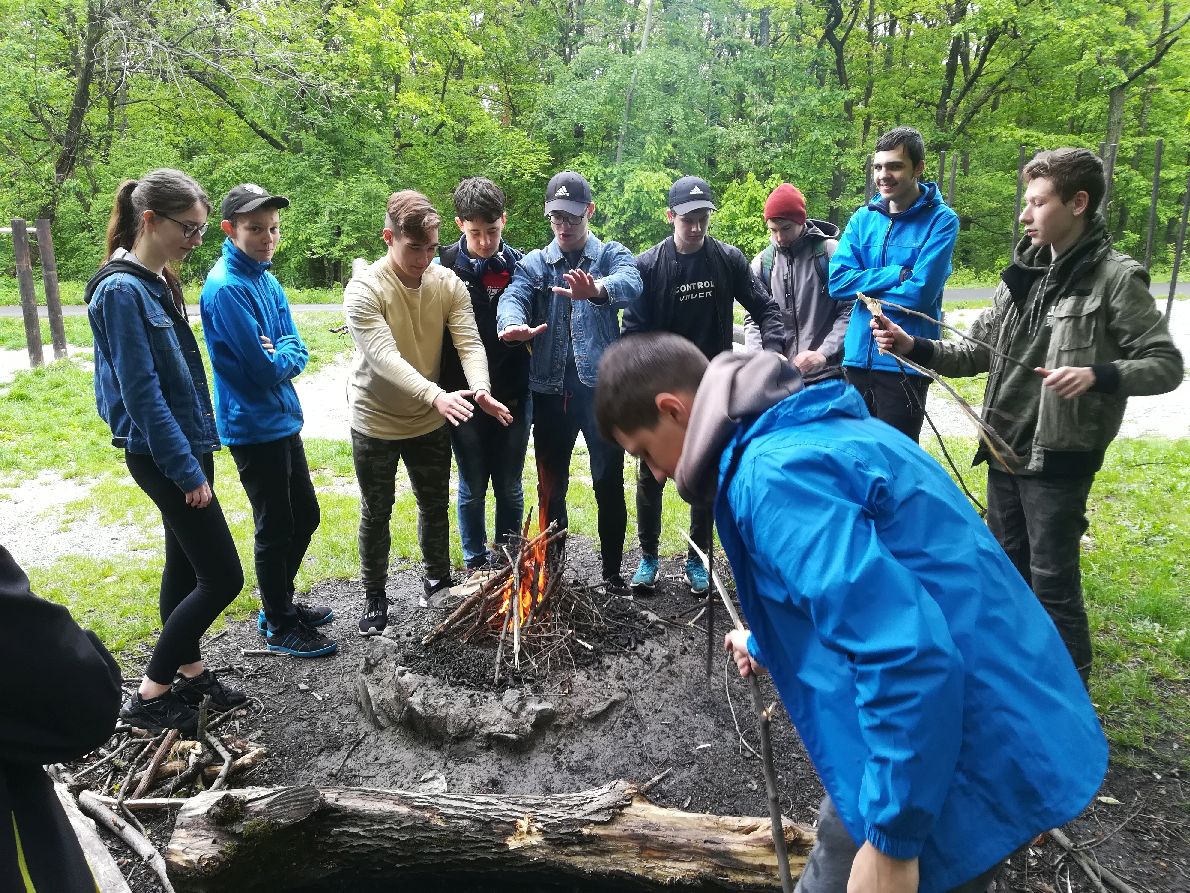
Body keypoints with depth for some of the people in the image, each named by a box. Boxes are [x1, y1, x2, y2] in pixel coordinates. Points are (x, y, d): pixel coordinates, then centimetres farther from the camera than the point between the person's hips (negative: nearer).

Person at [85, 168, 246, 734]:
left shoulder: (159, 282, 8)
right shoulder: (122, 290, -19)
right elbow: (141, 392, -21)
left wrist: (196, 452, 14)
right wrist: (187, 469, -19)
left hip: (185, 443, 9)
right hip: (161, 455, -9)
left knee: (187, 564, 17)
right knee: (223, 577, -4)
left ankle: (188, 671, 32)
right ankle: (148, 696, 9)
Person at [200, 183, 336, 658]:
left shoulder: (266, 278, 8)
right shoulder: (226, 288, -19)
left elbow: (297, 353, 4)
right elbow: (265, 369, -23)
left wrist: (280, 353, -15)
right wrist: (283, 356, -4)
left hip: (284, 420, 9)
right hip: (254, 427, -9)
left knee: (305, 516, 18)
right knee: (275, 529, 4)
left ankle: (280, 602, 36)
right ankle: (280, 628, 21)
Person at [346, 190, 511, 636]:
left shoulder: (448, 284, -8)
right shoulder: (364, 290, -20)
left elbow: (469, 343, -15)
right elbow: (384, 357, -32)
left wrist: (481, 388, -36)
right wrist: (435, 395, -47)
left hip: (431, 422, 3)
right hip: (376, 422, -3)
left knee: (435, 505, 18)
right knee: (376, 513, 12)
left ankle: (437, 578, 41)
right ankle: (374, 595, 31)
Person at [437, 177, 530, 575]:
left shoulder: (521, 265, -1)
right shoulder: (445, 267, -7)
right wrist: (446, 393, -9)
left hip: (514, 396, 2)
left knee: (510, 488, 13)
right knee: (472, 489, 12)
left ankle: (509, 561, 31)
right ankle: (477, 564, 29)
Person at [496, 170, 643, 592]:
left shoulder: (612, 255, 2)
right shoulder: (533, 263, 10)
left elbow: (630, 283, -22)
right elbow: (513, 297, -11)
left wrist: (596, 289, -46)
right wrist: (513, 323, -36)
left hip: (601, 388, -2)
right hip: (550, 390, 3)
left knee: (609, 484, 4)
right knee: (551, 486, 12)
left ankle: (612, 570, 21)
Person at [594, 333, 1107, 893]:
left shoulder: (774, 472, -24)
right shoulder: (809, 427, 9)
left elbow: (909, 654, -31)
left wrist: (892, 841, -20)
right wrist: (766, 644, 41)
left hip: (967, 766, -9)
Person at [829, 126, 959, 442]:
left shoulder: (941, 220, -7)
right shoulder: (863, 218, 6)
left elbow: (919, 293, -18)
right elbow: (837, 281, -6)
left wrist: (865, 286, -7)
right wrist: (897, 274, -13)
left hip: (905, 362, -5)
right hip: (858, 355, 5)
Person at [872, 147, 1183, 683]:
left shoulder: (1116, 277, -10)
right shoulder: (1021, 274, 7)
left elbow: (1166, 365, -10)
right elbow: (978, 352, 9)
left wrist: (1097, 375, -27)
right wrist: (915, 347, -5)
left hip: (1060, 457, -6)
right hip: (1004, 449, 6)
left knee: (1052, 579, 2)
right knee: (1004, 565, 18)